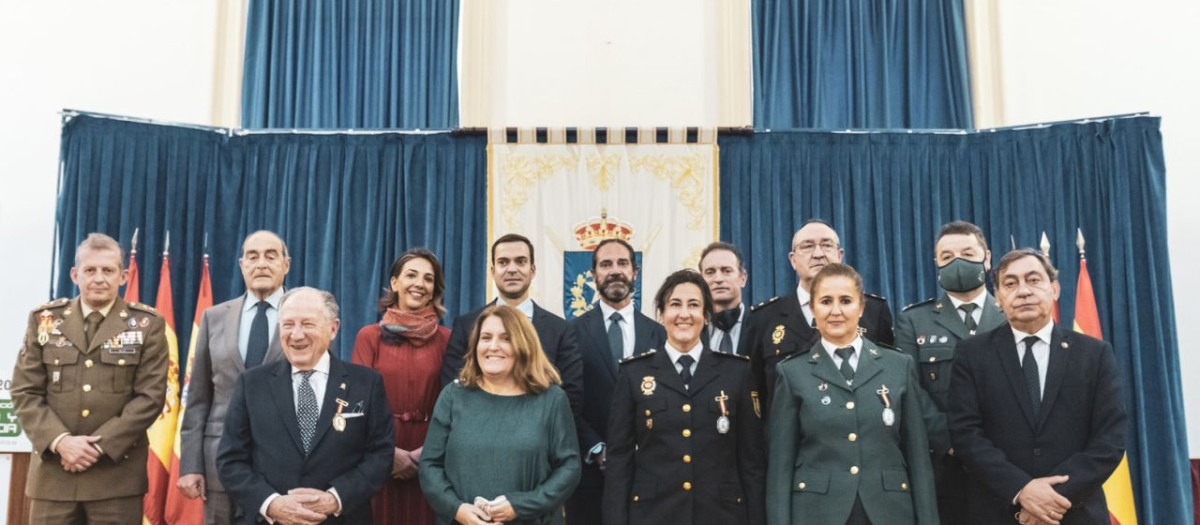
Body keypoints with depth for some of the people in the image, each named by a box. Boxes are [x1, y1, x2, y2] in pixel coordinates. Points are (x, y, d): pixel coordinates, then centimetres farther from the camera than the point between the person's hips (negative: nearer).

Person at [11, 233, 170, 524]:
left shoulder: (147, 324, 2)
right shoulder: (44, 320, 8)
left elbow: (150, 396, -5)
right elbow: (25, 393, 4)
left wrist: (101, 445, -13)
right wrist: (60, 441, -11)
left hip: (117, 471, -2)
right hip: (53, 470, 2)